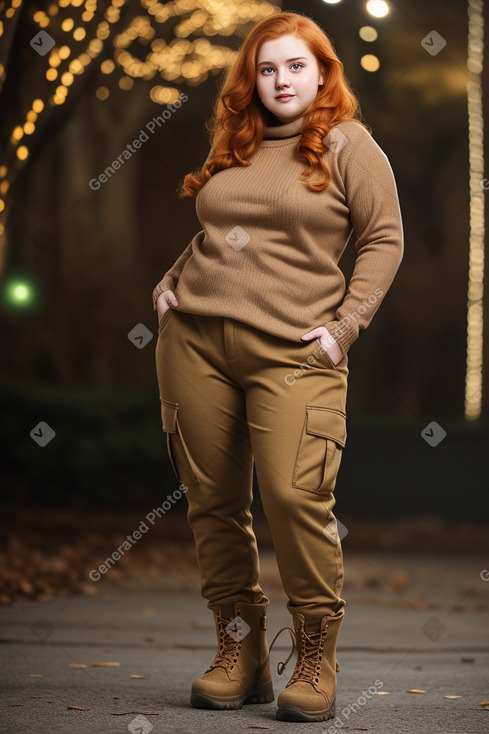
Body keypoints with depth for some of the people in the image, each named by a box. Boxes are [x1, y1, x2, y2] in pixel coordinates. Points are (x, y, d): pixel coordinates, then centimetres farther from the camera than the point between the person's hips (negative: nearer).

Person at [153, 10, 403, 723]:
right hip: (195, 341, 5)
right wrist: (170, 282, 13)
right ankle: (240, 653, 16)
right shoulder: (233, 148, 17)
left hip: (291, 350, -5)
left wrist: (347, 323, -7)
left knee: (294, 497, -16)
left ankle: (316, 662, -1)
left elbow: (384, 239, 1)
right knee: (213, 502, 4)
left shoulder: (347, 143, 4)